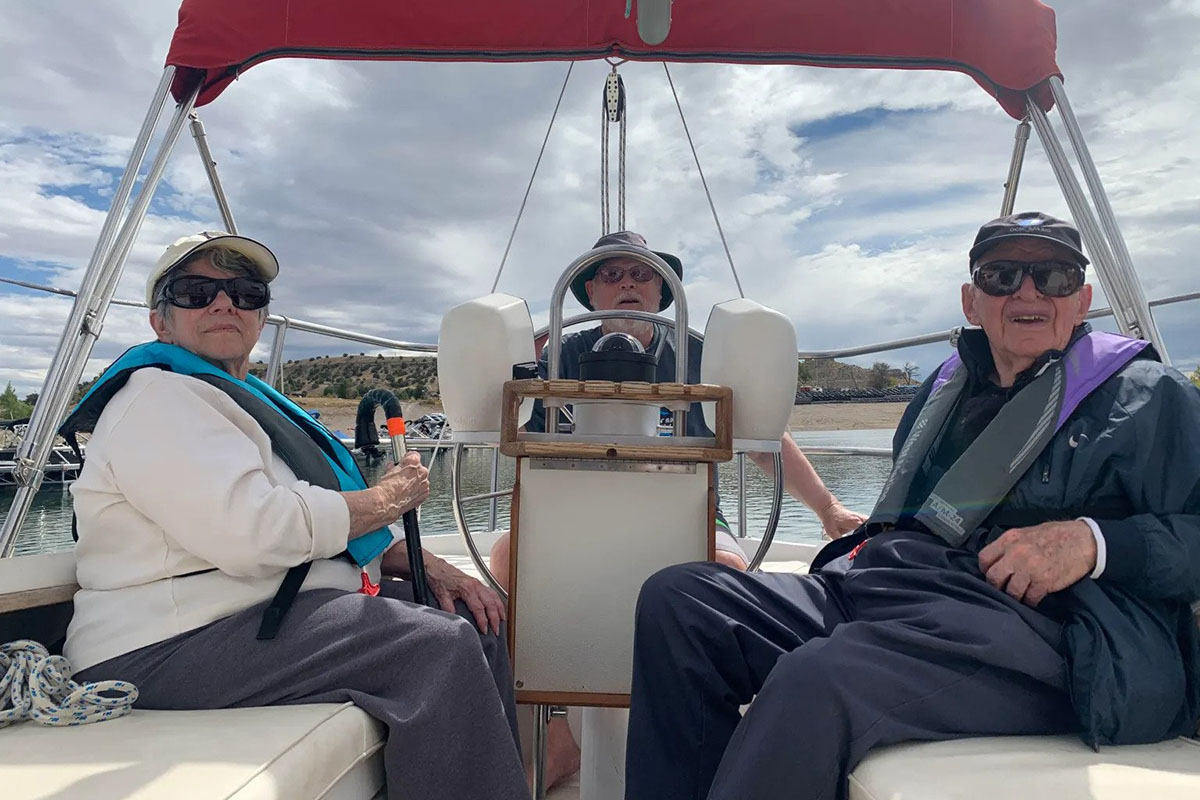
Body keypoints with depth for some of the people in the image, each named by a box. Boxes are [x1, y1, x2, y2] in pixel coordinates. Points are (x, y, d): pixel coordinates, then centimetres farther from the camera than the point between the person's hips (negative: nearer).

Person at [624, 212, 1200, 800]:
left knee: (820, 679, -38)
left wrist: (1092, 541, -15)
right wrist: (878, 533, 13)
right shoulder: (946, 387, 27)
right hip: (871, 590, 7)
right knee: (677, 597, -10)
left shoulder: (1148, 394, 11)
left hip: (1027, 619, -6)